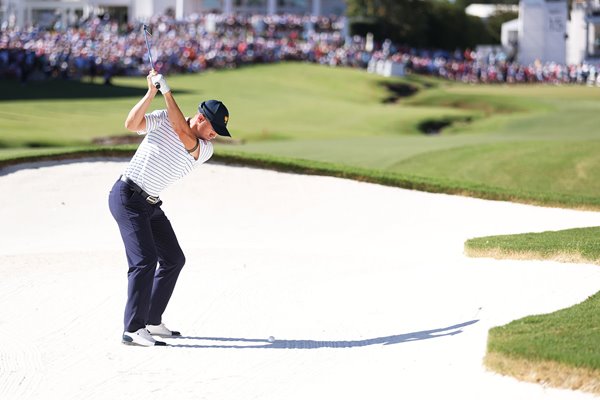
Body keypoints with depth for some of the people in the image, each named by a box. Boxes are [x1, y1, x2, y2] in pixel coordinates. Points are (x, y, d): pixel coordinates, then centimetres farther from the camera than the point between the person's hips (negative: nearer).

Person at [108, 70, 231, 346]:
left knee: (173, 259, 12)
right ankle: (133, 330, -20)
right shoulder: (163, 119, -7)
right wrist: (152, 93, -27)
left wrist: (166, 90, -20)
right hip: (127, 197, -7)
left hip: (150, 205, 7)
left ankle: (152, 322, 23)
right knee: (145, 259, -18)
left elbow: (182, 132, -18)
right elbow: (131, 124, -20)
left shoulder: (206, 150, 1)